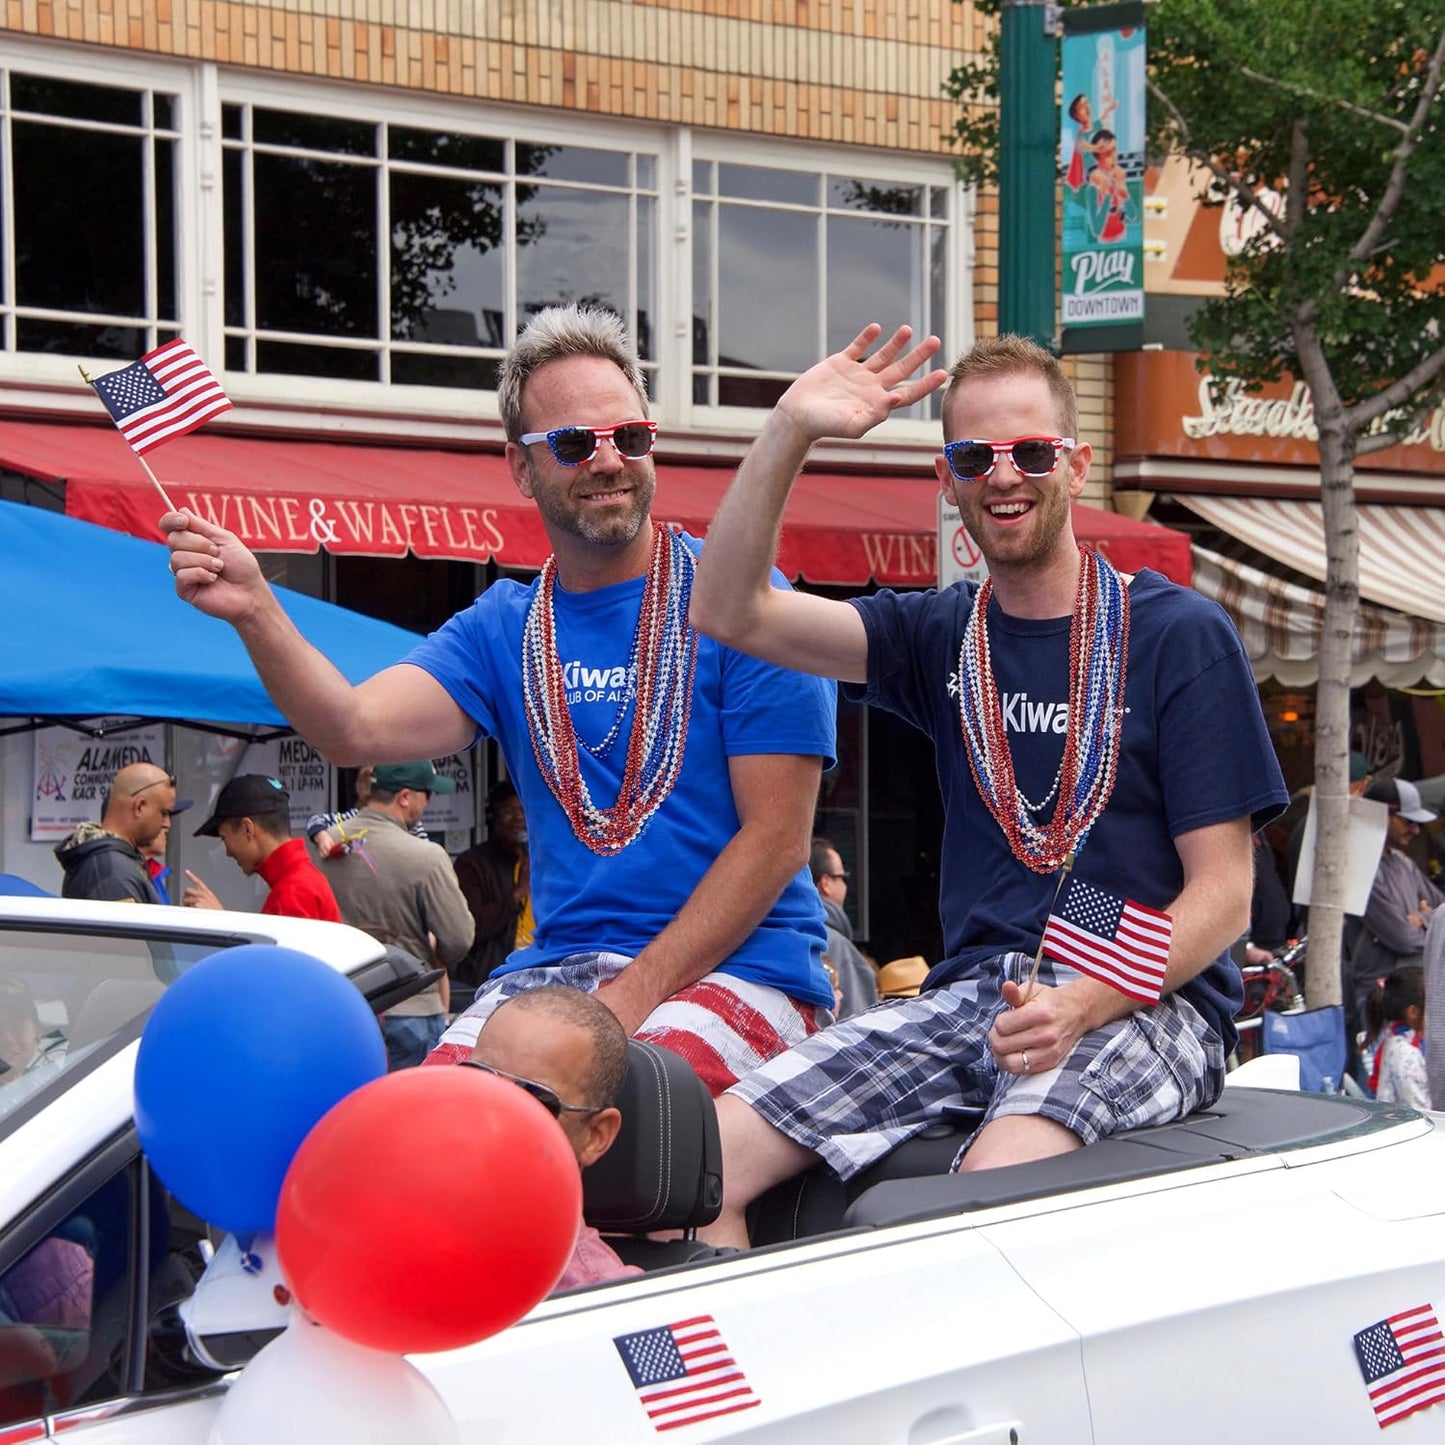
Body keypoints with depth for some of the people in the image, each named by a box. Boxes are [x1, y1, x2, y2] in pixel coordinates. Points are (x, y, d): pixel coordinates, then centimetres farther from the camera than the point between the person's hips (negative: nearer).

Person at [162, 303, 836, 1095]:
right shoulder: (502, 626, 13)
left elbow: (776, 838, -7)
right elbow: (355, 728, -4)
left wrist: (637, 996, -15)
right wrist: (254, 612, -22)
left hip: (735, 963, -4)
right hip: (557, 962, 4)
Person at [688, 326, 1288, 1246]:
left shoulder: (1181, 636, 1)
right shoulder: (941, 635, 15)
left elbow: (1223, 894, -3)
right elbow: (731, 613, 2)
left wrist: (1083, 1006, -19)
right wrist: (789, 433, -10)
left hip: (1146, 999, -4)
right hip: (973, 990, 5)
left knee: (994, 1187, -37)